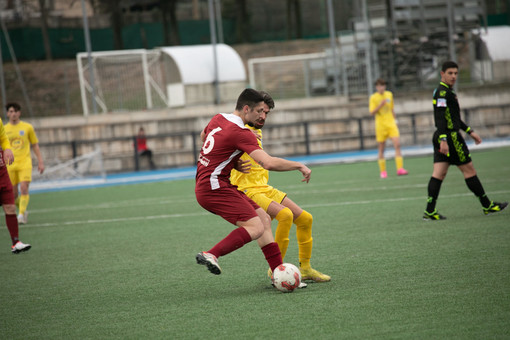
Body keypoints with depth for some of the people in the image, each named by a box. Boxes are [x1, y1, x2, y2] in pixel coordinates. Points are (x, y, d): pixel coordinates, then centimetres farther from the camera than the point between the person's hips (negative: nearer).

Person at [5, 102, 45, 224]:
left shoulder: (27, 127, 5)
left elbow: (35, 145, 12)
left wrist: (40, 161, 7)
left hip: (25, 162, -2)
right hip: (10, 164, 2)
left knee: (24, 188, -18)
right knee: (13, 194, 3)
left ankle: (21, 214, -18)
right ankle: (23, 211, 26)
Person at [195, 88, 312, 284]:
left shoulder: (218, 119, 10)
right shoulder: (240, 133, -17)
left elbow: (203, 136, 33)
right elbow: (269, 163, -27)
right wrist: (299, 166, -13)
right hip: (214, 188, -10)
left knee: (264, 219, 7)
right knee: (256, 228, -20)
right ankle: (211, 255, -20)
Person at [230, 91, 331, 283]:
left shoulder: (257, 132, 19)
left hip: (265, 189, 9)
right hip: (248, 190, -9)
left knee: (305, 218, 6)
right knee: (285, 214, -29)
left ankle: (305, 268, 18)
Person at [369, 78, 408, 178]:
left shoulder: (389, 94, 12)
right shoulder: (373, 98, -2)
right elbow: (372, 113, -9)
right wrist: (380, 105, -21)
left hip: (391, 123, 3)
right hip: (380, 125, -3)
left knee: (397, 144, -13)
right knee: (381, 149, 2)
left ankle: (400, 168, -16)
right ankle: (383, 171, 11)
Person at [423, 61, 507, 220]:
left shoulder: (446, 92, 19)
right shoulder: (442, 92, -14)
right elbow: (440, 118, -23)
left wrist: (470, 131, 31)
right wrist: (443, 140, -31)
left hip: (443, 138, 10)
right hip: (450, 137, -10)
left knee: (439, 173, 2)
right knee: (469, 170, 0)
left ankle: (430, 211, -5)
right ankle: (487, 206, 10)